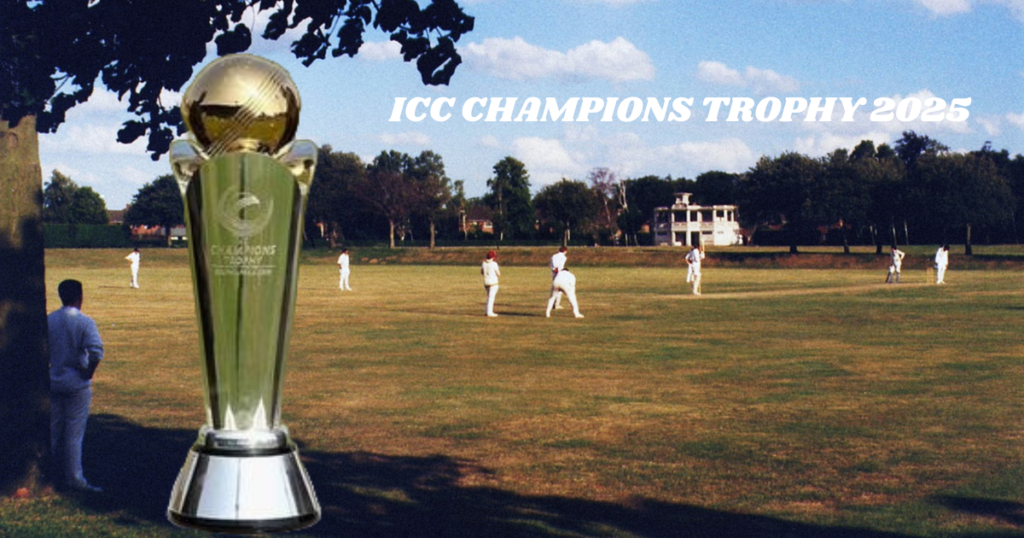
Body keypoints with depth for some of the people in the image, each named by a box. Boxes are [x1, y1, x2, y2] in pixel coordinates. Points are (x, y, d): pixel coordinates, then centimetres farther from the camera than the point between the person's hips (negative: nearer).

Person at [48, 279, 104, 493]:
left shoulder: (48, 320, 2)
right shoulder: (84, 322, -12)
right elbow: (96, 352, -24)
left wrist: (50, 368, 11)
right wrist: (89, 372, -9)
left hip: (53, 384, 4)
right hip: (77, 385, -4)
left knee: (54, 431, 14)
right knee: (74, 433, 1)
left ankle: (56, 475, 23)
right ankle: (74, 478, 2)